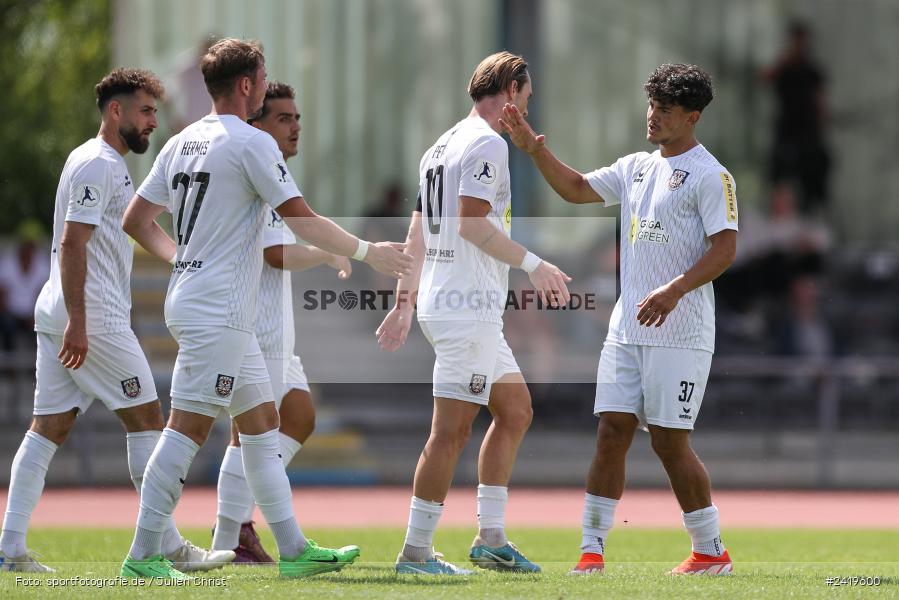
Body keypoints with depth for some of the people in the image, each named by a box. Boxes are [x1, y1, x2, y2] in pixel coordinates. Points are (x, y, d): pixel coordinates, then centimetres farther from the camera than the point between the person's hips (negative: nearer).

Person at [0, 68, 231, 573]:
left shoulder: (108, 165, 20)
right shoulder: (98, 165, -11)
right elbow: (71, 243, -19)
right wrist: (77, 322, -24)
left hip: (61, 318, 10)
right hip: (93, 318, -10)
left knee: (51, 427, 5)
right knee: (146, 418, -4)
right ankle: (169, 545, -3)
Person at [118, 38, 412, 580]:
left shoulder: (181, 144, 12)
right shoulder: (252, 143, -12)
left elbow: (136, 220, 15)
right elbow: (303, 221, -13)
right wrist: (367, 252, -3)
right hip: (218, 309, -9)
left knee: (262, 422, 12)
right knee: (189, 428, -9)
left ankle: (294, 549, 13)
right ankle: (143, 555, -9)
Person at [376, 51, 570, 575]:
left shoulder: (442, 147, 18)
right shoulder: (488, 144, -11)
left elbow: (418, 234, 21)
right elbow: (472, 224, -20)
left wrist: (406, 300, 24)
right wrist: (534, 264, -16)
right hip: (468, 308, -11)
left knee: (516, 411, 16)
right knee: (452, 429, -8)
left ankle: (491, 538, 15)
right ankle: (416, 551, -7)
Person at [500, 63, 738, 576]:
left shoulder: (710, 176, -8)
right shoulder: (636, 168, 15)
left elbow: (725, 248, -15)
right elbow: (577, 189, 21)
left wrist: (675, 289, -26)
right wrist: (535, 150, 8)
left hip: (679, 335, -7)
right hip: (627, 330, 7)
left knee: (670, 441, -6)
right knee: (612, 433, 1)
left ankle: (712, 552, 5)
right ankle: (592, 549, 2)